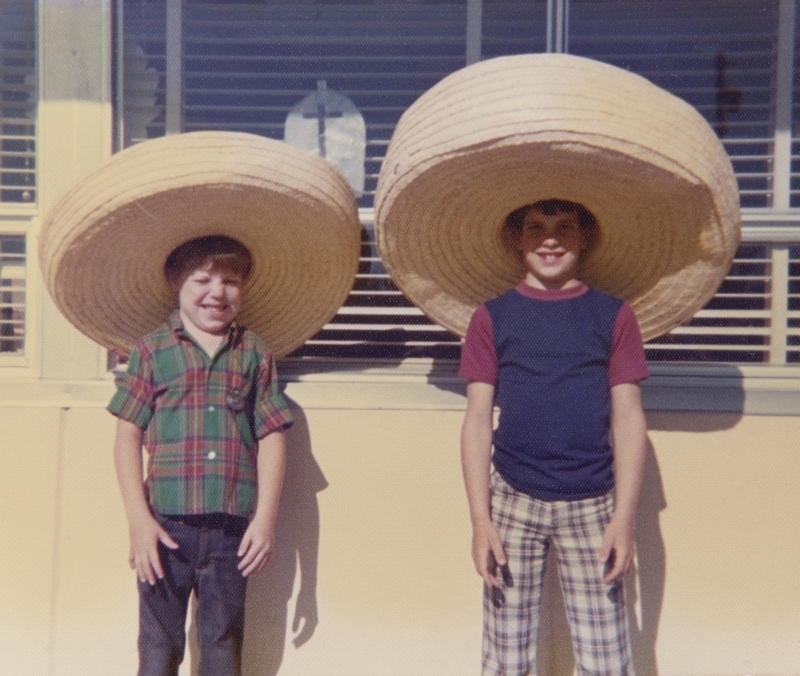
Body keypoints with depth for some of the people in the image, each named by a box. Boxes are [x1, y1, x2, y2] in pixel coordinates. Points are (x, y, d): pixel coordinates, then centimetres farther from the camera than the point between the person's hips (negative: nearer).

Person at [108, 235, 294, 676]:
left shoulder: (254, 354, 6)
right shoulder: (153, 351, 2)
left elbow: (271, 438, 3)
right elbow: (128, 436, 0)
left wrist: (265, 518, -4)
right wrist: (139, 520, -8)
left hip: (232, 529, 1)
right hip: (166, 526, -1)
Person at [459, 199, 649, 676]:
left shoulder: (614, 315, 3)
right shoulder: (492, 317, 3)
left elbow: (628, 418, 1)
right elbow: (478, 419, 0)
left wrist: (624, 518, -6)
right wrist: (480, 519, -6)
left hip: (592, 507, 0)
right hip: (513, 502, 0)